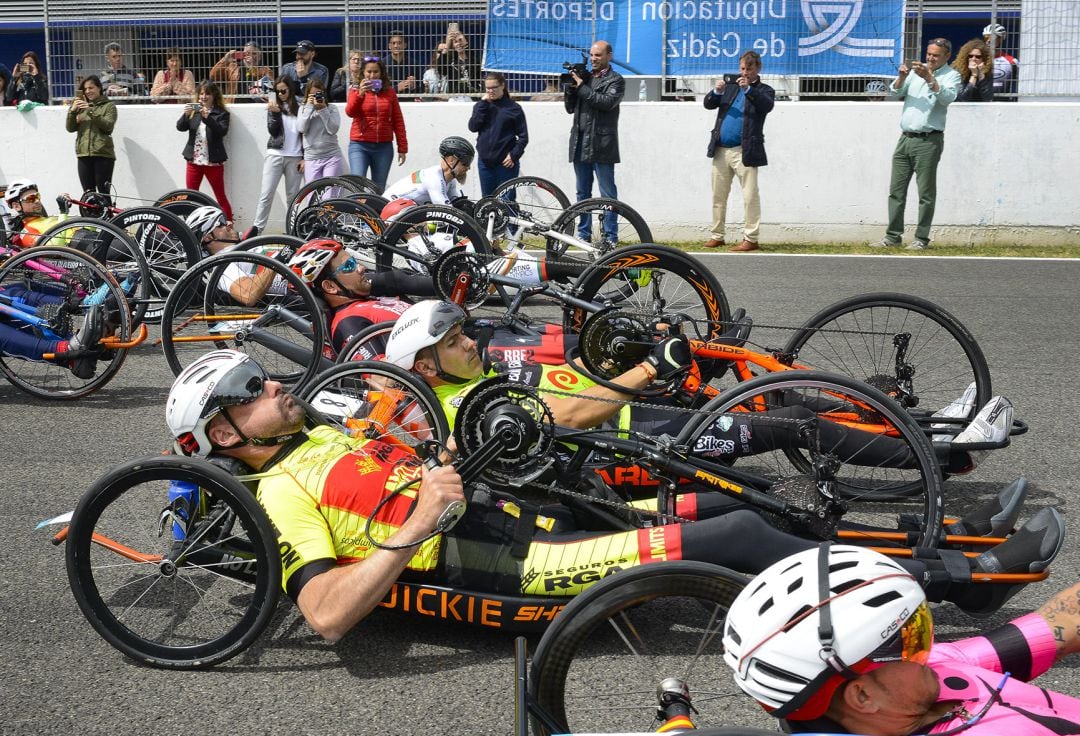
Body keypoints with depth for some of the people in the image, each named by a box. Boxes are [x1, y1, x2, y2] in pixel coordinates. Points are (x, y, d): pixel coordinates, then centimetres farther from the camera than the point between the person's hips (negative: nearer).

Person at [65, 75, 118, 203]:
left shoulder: (109, 106, 7)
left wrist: (91, 111, -18)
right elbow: (70, 128, 9)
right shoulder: (81, 106, 19)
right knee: (88, 194, 2)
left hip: (103, 154, -4)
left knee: (104, 193, -6)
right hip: (84, 155, 4)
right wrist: (72, 111, -7)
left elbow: (108, 125, -10)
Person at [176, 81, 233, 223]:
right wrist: (186, 114, -19)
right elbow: (180, 127, 0)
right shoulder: (194, 111, 9)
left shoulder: (221, 113, -1)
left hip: (213, 162, -4)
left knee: (221, 197, 1)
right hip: (194, 160, 4)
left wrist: (207, 117, -27)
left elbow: (222, 131, -16)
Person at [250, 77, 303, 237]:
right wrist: (274, 113, -18)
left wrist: (305, 158, 0)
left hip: (295, 157, 0)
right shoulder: (274, 106, 7)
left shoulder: (300, 108, 4)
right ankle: (256, 228, -7)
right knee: (266, 194, -5)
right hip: (275, 155, 0)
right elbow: (272, 130, -2)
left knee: (293, 196, 4)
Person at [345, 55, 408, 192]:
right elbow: (350, 112, -12)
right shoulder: (356, 89, 4)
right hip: (360, 146, -2)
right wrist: (360, 93, -27)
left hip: (384, 146, 2)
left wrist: (402, 148, 5)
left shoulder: (389, 92, 8)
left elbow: (398, 120, 8)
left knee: (379, 189, 6)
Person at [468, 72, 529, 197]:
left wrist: (514, 155, -13)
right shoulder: (481, 106, 11)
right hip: (485, 161, 4)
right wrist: (484, 103, -8)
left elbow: (523, 137, -1)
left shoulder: (513, 108, 0)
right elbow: (473, 126, -5)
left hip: (506, 162, -4)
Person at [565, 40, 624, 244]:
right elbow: (570, 107, 15)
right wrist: (571, 85, -1)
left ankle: (610, 236, -1)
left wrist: (582, 87, -13)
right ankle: (584, 234, 15)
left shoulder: (615, 80, 1)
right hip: (580, 143, 6)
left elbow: (607, 102, -16)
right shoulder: (584, 76, 16)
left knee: (608, 193, -3)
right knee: (583, 193, 10)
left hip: (602, 145, -6)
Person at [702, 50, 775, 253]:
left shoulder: (763, 90, 6)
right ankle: (717, 236, 21)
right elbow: (708, 104, 9)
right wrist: (717, 91, -11)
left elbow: (768, 105, -15)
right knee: (718, 195, 11)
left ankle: (750, 239, -5)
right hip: (721, 150, 5)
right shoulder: (730, 86, 15)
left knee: (750, 196, -7)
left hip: (744, 151, -5)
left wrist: (748, 89, -24)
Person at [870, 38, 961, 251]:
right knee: (896, 190, 5)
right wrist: (902, 76, -9)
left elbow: (948, 97, -17)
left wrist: (929, 78, -25)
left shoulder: (951, 75, 1)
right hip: (905, 138, 5)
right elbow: (895, 92, 9)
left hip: (929, 141, -5)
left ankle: (922, 238, 2)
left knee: (926, 193, -3)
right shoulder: (916, 70, 16)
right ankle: (893, 235, 10)